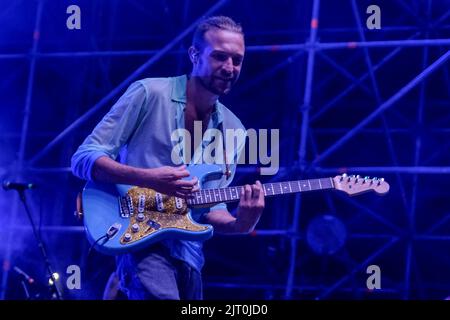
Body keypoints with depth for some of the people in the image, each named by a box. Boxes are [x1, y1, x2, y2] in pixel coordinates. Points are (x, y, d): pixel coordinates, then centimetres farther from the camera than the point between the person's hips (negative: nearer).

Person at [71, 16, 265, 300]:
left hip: (187, 249, 6)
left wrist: (239, 224, -12)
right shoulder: (149, 94, -6)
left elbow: (210, 206, 10)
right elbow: (83, 158, -10)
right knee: (162, 295, -29)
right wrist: (148, 179, -23)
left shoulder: (232, 130, 10)